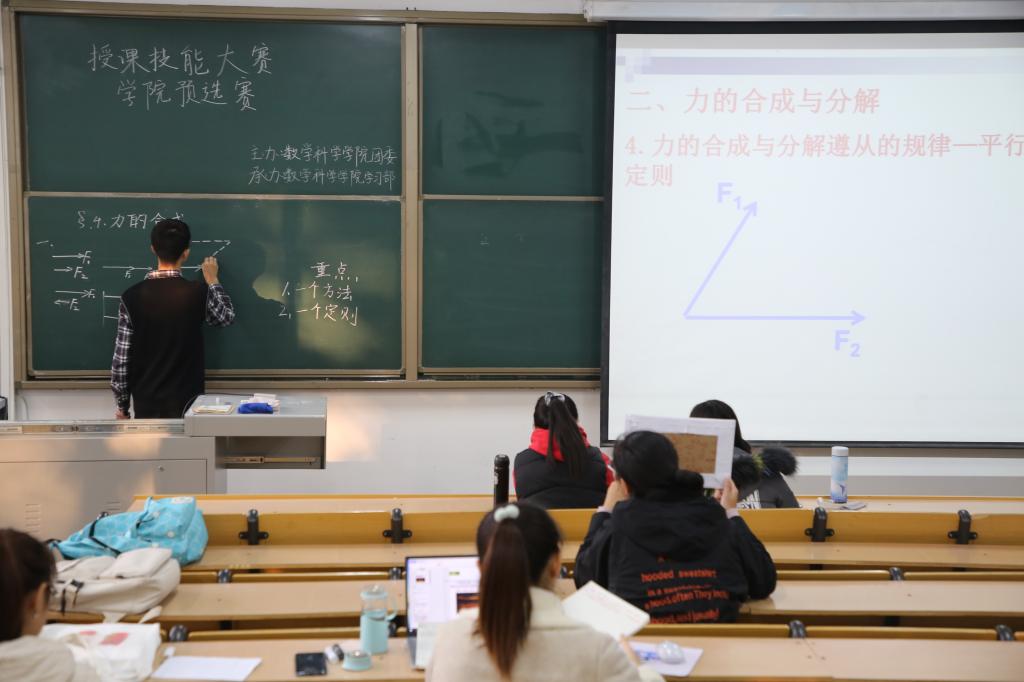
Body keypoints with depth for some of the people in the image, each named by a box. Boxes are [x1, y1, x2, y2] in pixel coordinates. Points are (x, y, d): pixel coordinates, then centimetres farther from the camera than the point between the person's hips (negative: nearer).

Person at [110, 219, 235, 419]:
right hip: (187, 399, -1)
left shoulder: (132, 296, -8)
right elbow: (227, 317, 12)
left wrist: (122, 404, 7)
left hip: (146, 402, 1)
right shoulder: (198, 293, -10)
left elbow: (122, 356, -4)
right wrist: (212, 280, 24)